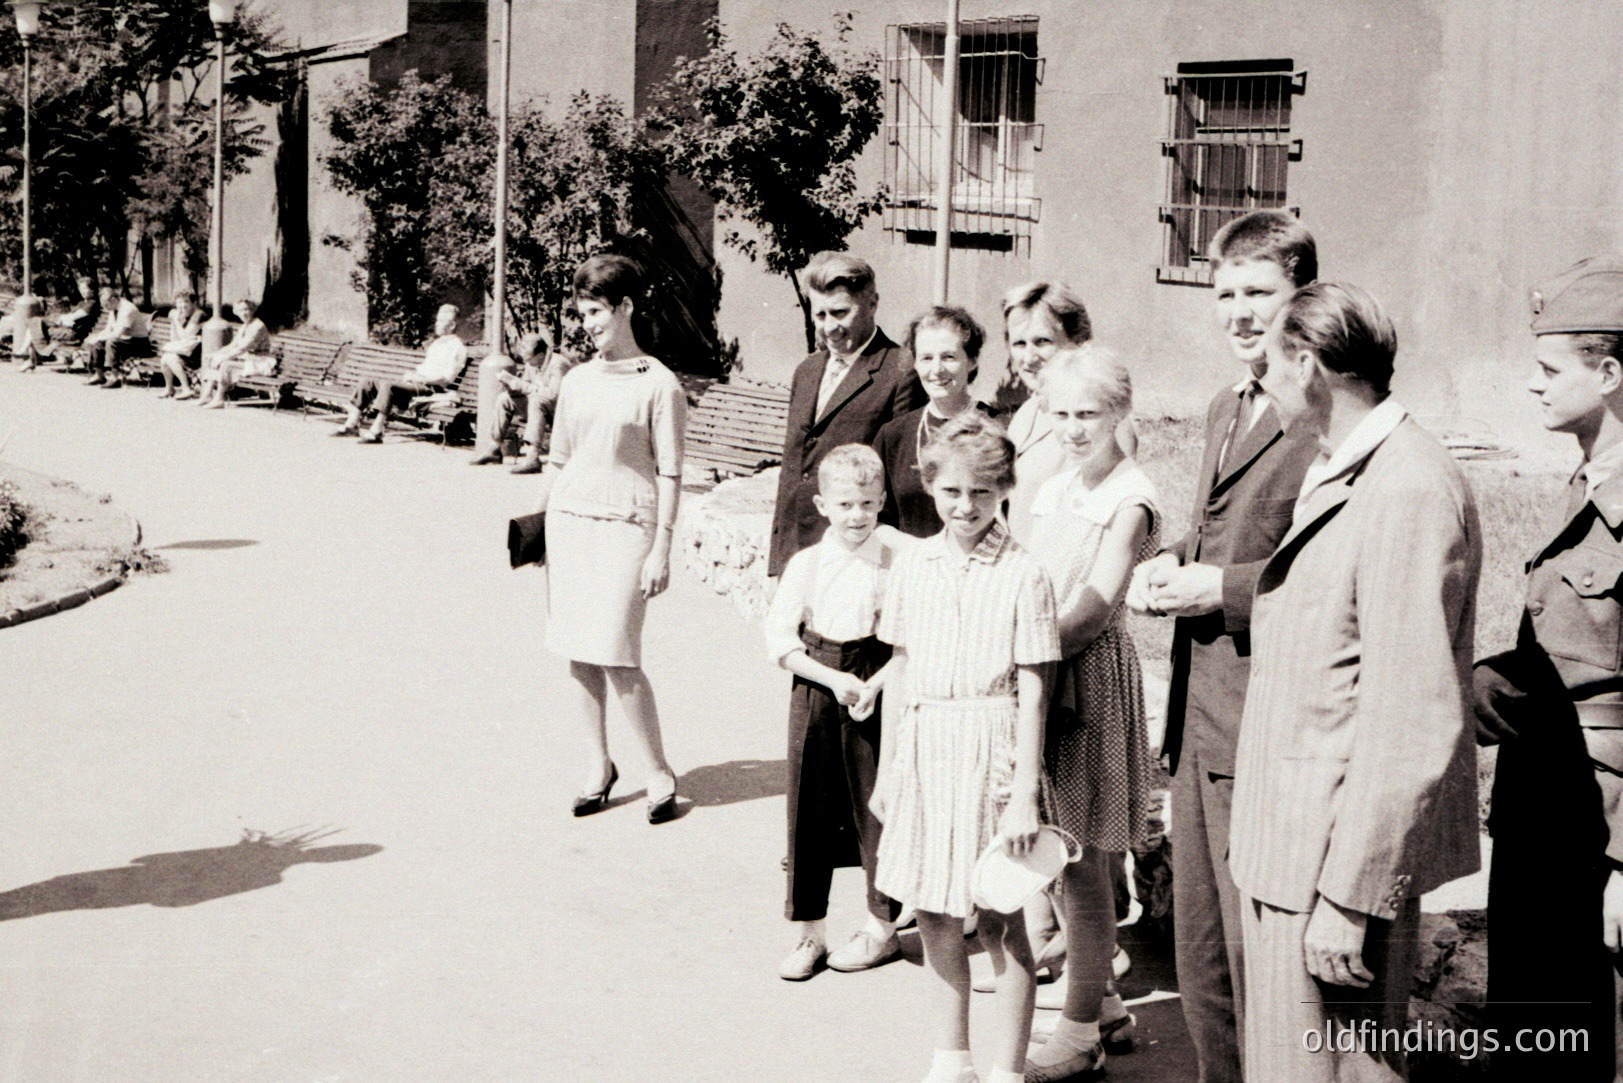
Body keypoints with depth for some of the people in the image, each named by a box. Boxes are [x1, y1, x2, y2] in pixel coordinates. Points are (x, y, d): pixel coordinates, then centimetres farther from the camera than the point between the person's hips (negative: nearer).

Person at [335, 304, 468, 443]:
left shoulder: (457, 347, -3)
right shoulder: (436, 343, 27)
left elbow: (447, 377, -14)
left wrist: (418, 377, -14)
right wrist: (410, 374, 7)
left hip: (430, 387, -10)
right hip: (417, 381, 10)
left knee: (388, 385, -34)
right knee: (367, 383, -2)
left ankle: (376, 432, -37)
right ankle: (351, 424, -7)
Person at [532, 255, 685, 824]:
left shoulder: (659, 384, -5)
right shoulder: (576, 381, 11)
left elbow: (669, 473, -6)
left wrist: (662, 548, -10)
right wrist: (537, 525, 15)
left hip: (624, 526, -5)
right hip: (568, 520, 5)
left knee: (617, 658, -8)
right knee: (578, 654, 7)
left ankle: (660, 772, 7)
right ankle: (599, 765, 20)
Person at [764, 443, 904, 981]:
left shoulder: (896, 563, -4)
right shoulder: (805, 564, 0)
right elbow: (780, 639, -2)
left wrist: (875, 684, -17)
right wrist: (833, 680, -11)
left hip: (876, 694, -2)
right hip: (814, 693, 2)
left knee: (874, 806, 5)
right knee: (808, 810, 5)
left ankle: (882, 929, 21)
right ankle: (808, 933, 17)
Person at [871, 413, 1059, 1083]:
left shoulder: (1022, 576, -9)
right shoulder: (913, 564, 5)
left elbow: (1032, 693, -9)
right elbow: (899, 671, 11)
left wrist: (1024, 795, -12)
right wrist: (888, 766, 11)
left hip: (989, 747, -5)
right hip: (923, 748, 5)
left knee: (999, 923, 3)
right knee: (934, 916, 12)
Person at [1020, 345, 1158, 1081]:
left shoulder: (1129, 502, -12)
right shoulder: (1052, 492, 12)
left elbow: (1094, 610, -17)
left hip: (1090, 676, -8)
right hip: (1038, 677, 8)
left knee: (1079, 858, 0)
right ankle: (1100, 999, 30)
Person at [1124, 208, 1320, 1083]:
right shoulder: (1225, 410, 17)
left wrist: (1222, 588, -20)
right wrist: (1172, 562, 7)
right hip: (1198, 717, 10)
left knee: (1260, 964, -2)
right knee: (1199, 957, 17)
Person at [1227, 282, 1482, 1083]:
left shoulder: (1409, 491, -19)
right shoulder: (1334, 472, 13)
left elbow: (1413, 723, -23)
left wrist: (1351, 898, -22)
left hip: (1340, 854, -10)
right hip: (1288, 841, 10)